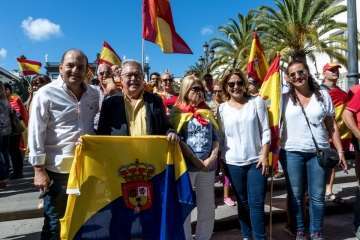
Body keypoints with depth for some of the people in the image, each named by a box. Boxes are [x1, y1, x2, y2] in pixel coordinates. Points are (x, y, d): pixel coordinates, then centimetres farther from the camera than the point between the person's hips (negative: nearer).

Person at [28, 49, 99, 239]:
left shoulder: (94, 95, 4)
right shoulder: (46, 94, -10)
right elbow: (35, 134, -10)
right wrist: (39, 169, -12)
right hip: (56, 169, -4)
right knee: (55, 224, 11)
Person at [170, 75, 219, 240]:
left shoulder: (208, 113, 10)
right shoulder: (178, 112, -2)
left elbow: (216, 138, 9)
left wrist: (212, 158, -6)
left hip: (208, 165, 4)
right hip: (186, 165, -4)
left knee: (207, 206, 13)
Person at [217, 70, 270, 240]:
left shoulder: (257, 102, 0)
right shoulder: (222, 108, 3)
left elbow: (265, 131, -1)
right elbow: (220, 137, 6)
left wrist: (264, 155, -7)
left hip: (256, 161, -1)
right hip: (233, 163, 2)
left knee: (256, 203, 0)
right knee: (243, 203, 14)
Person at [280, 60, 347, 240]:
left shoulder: (323, 95, 5)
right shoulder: (283, 99, 0)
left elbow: (332, 125, 7)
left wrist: (340, 151, 4)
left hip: (319, 152, 1)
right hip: (291, 152, -1)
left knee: (317, 196, 8)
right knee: (296, 195, 9)